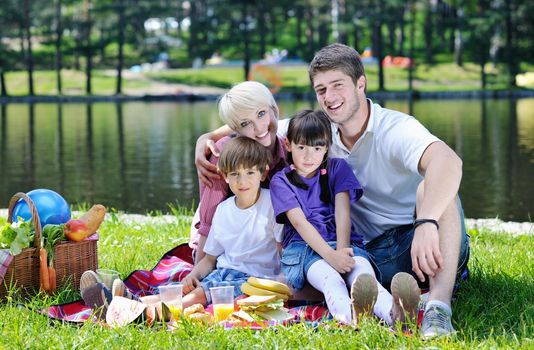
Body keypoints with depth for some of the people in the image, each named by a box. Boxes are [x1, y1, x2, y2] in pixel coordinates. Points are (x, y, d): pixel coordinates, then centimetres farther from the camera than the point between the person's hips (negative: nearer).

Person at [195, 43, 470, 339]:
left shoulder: (396, 128, -15)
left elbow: (448, 161, -37)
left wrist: (427, 223, -53)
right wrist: (206, 140, -8)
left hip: (430, 248, -4)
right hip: (375, 254, 4)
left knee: (430, 186, -37)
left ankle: (438, 307, -45)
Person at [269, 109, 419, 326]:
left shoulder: (337, 168, 15)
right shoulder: (281, 182, 8)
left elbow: (342, 212, 0)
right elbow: (300, 222, -8)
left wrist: (342, 250, -19)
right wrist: (331, 256, -24)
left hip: (343, 244, 2)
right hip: (304, 248, -2)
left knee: (364, 274, -34)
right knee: (330, 279, -38)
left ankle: (394, 312, -67)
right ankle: (350, 315, -73)